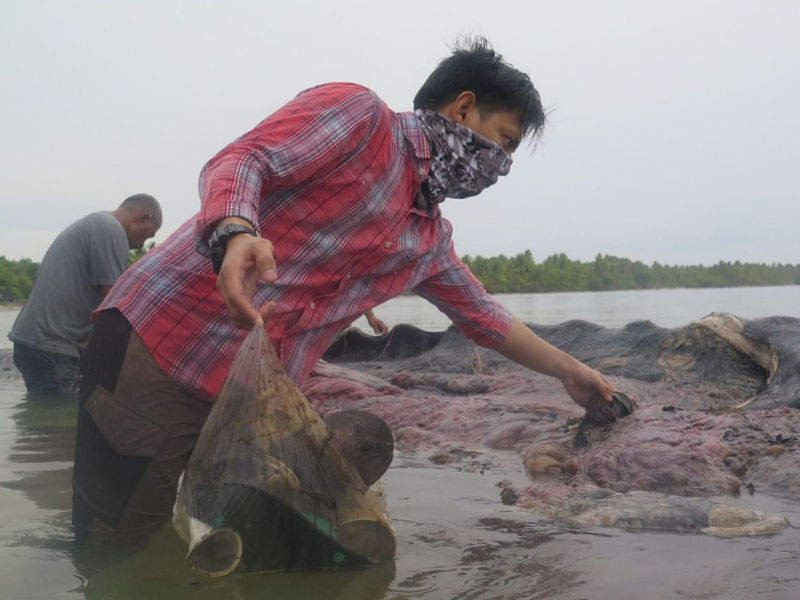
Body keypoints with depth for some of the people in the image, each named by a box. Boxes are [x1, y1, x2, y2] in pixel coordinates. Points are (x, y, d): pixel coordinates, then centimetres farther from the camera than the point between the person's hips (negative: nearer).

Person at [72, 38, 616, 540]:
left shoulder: (431, 241, 20)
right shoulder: (359, 112, -2)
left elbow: (486, 317, 32)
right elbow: (239, 160, -14)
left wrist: (570, 371, 38)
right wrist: (236, 235, -35)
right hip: (161, 338, -7)